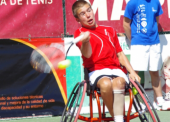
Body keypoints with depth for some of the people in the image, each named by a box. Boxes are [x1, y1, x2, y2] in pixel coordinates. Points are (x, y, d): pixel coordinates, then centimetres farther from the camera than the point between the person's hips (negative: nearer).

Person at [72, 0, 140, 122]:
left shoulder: (109, 30, 23)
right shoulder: (80, 33, 7)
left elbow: (120, 54, 25)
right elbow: (87, 54, -11)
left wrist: (132, 72, 11)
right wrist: (85, 41, -33)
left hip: (116, 70, 3)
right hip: (97, 71, -3)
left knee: (119, 82, -34)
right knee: (106, 84, -37)